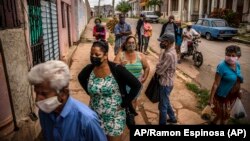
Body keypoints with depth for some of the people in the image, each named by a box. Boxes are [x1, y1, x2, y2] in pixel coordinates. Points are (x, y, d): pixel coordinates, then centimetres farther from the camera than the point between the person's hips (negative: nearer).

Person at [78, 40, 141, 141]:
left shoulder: (117, 69, -20)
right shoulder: (89, 69, -8)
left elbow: (137, 85, -17)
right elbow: (81, 78, 16)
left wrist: (125, 103, -14)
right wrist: (89, 92, 6)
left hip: (114, 117, -3)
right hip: (95, 116, 4)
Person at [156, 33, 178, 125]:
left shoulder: (169, 55, -28)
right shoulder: (169, 50, 4)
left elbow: (159, 70, -24)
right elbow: (161, 66, 11)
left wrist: (156, 69, -4)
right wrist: (158, 67, -7)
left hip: (165, 83, -10)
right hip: (165, 81, 10)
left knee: (162, 106, 6)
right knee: (166, 102, 27)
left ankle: (162, 123, 23)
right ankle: (172, 118, 45)